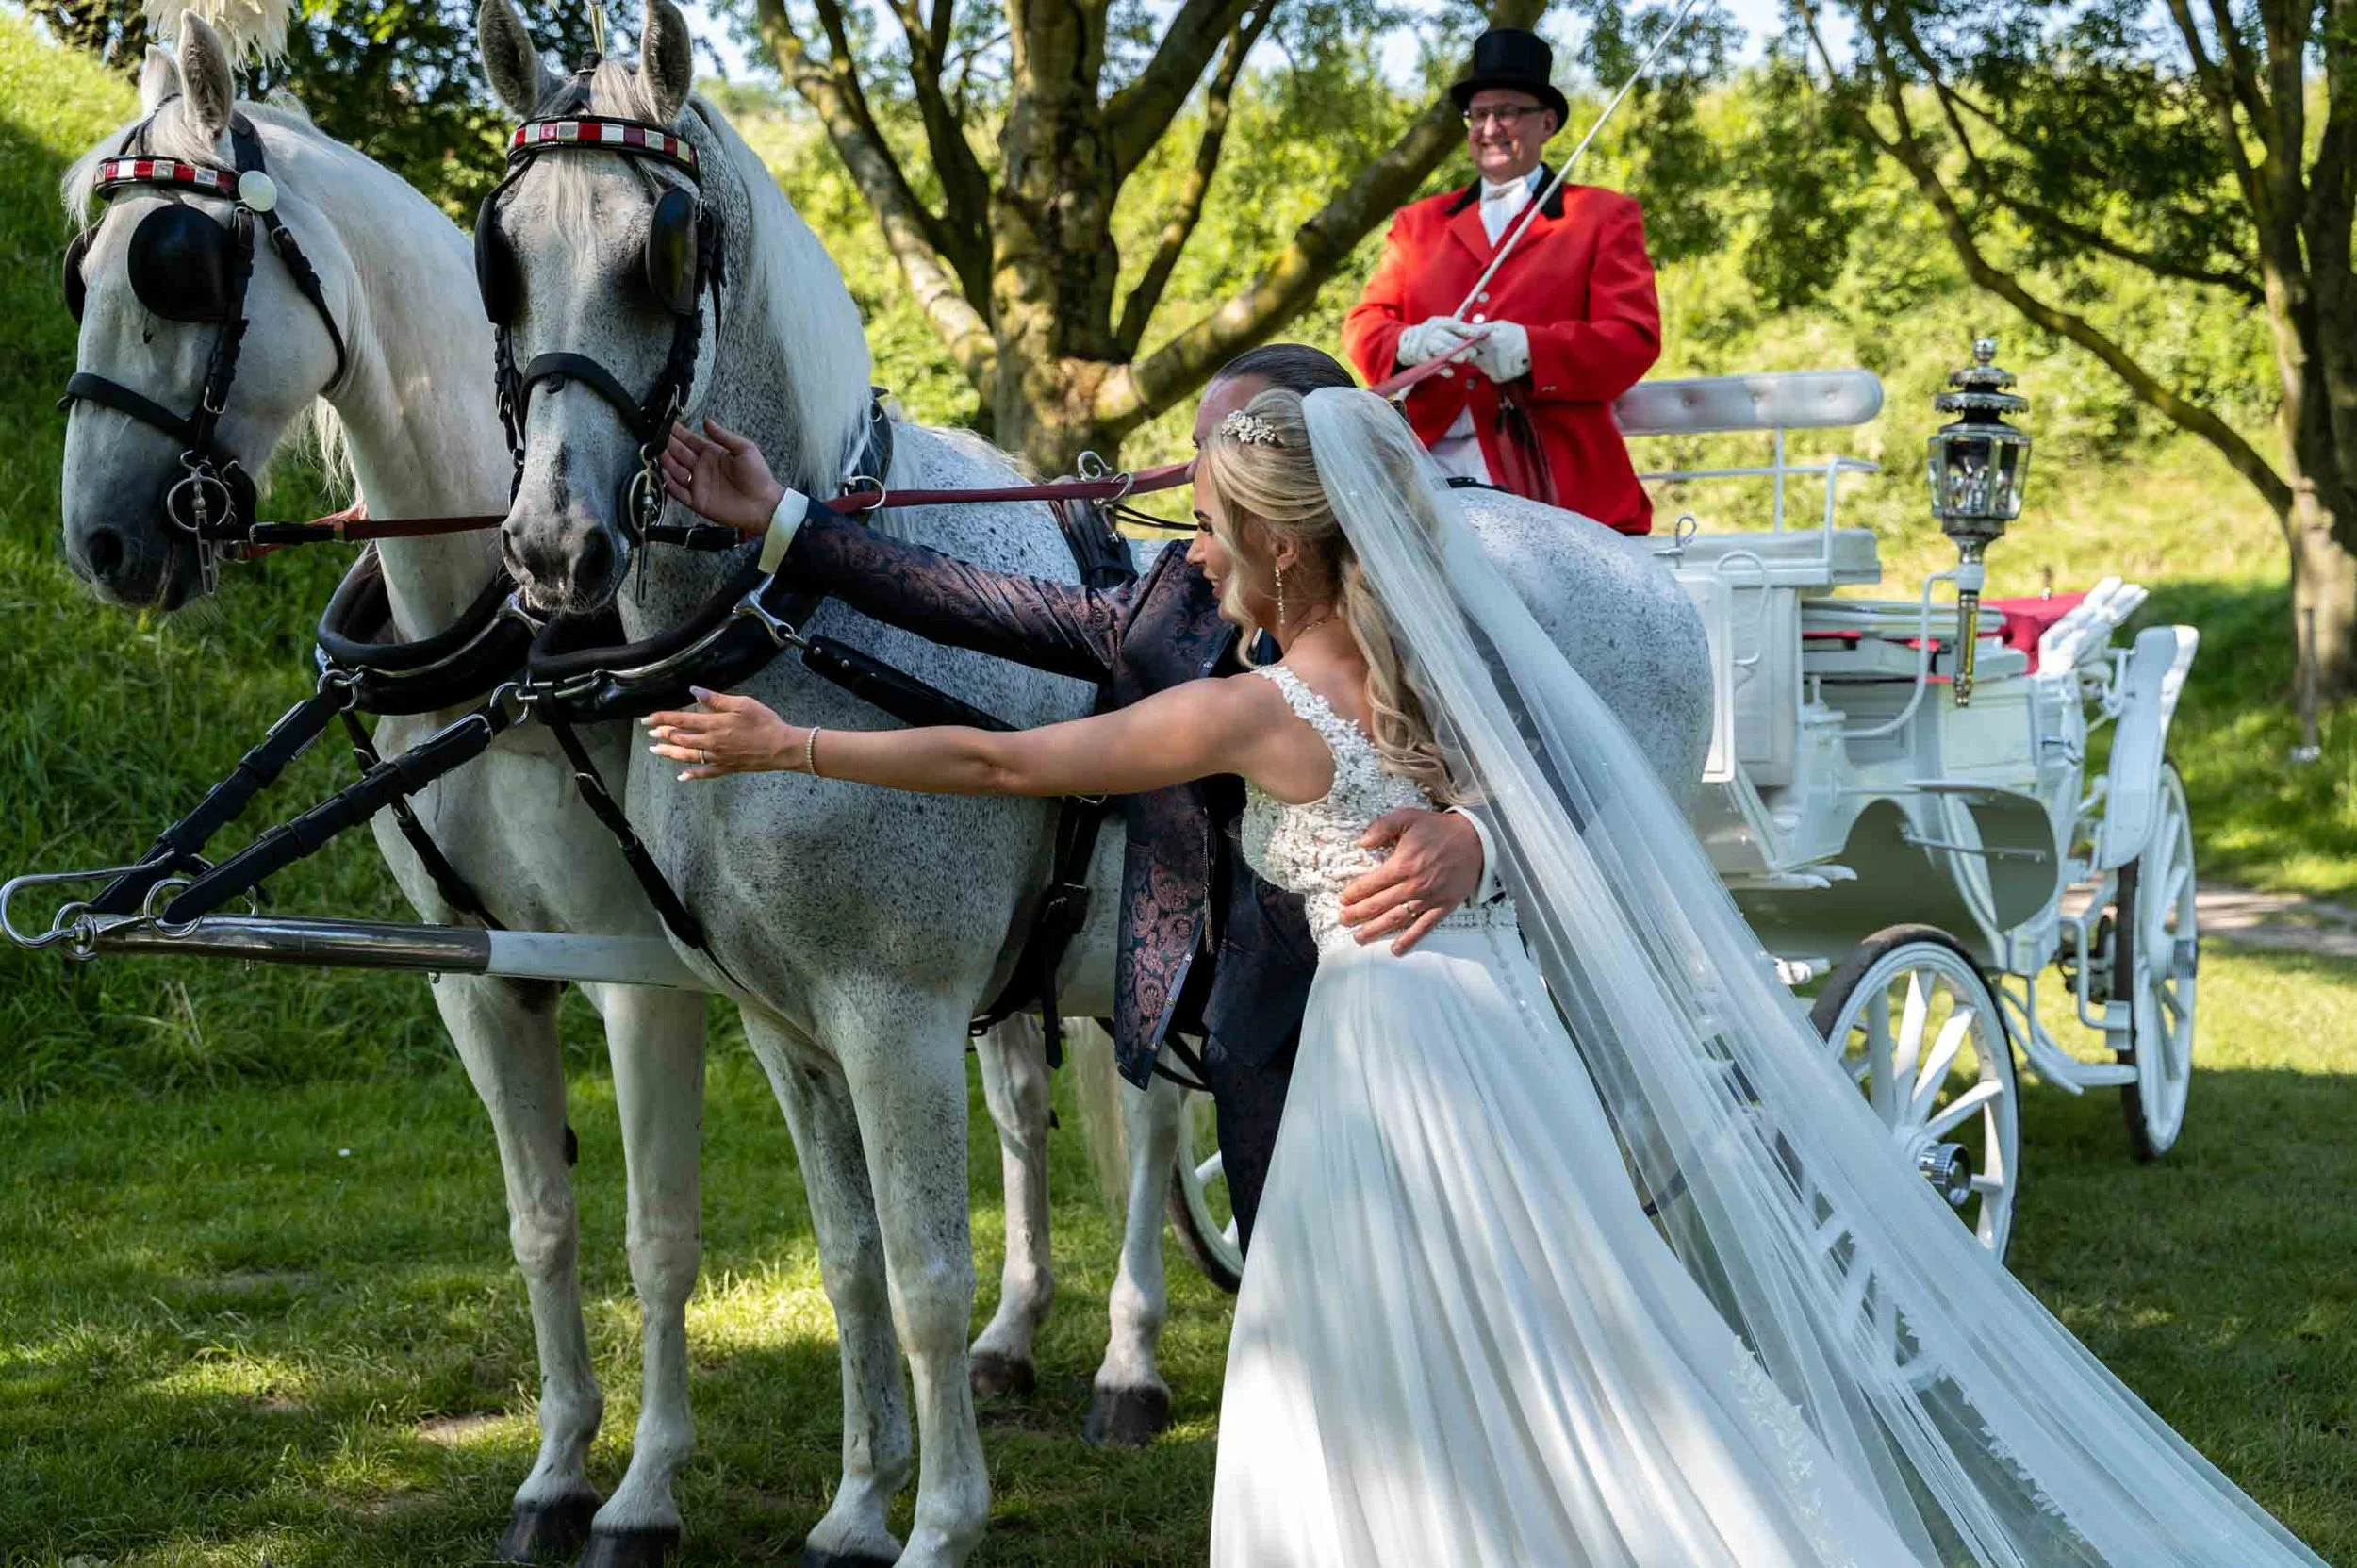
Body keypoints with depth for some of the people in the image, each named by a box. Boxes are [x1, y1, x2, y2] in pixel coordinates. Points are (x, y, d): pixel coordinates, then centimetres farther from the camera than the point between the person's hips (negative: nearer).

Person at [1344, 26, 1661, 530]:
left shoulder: (1604, 217, 14)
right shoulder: (1419, 223, 25)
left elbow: (1634, 337, 2)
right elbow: (1364, 324, 15)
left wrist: (1529, 350, -17)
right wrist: (1410, 343, -11)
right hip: (1434, 475, 2)